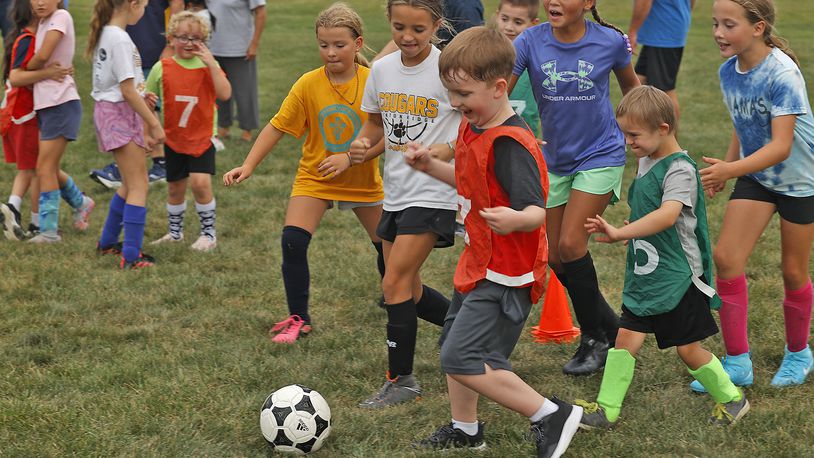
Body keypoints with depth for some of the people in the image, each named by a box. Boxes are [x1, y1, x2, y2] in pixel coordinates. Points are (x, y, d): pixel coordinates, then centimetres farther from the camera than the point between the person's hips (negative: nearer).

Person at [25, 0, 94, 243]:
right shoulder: (43, 23, 15)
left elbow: (42, 56, -19)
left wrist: (27, 69, -1)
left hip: (61, 103, -9)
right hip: (45, 104, 9)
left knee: (45, 168, -8)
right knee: (49, 168, 15)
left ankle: (49, 231, -4)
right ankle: (81, 203, 37)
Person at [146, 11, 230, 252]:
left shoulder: (208, 66, -6)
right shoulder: (162, 68, -4)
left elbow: (225, 94, -22)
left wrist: (210, 62, -25)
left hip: (202, 139, -2)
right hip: (173, 140, 2)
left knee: (200, 182, -17)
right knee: (175, 188, 13)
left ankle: (209, 233, 0)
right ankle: (175, 232, 34)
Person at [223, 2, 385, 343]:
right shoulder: (308, 84, -14)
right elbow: (277, 127, -10)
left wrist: (350, 157, -27)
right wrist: (248, 167, -16)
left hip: (363, 180, 0)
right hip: (314, 178, 0)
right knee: (293, 242, -15)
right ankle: (299, 319, -1)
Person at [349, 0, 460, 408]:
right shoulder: (382, 69, 4)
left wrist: (444, 151, -27)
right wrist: (362, 146, -4)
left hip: (433, 194, -7)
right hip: (395, 191, 7)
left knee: (395, 283, -11)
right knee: (408, 290, 13)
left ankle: (401, 380, 2)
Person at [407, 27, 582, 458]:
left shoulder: (509, 144, -26)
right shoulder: (472, 129, 4)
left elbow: (537, 211, -31)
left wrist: (515, 220, -52)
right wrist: (430, 166, 10)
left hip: (505, 275, -10)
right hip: (478, 264, 10)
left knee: (462, 358, -15)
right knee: (453, 344, 22)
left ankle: (550, 416, -5)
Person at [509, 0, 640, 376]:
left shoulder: (610, 41, -12)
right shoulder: (530, 41, -11)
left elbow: (630, 84, 8)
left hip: (601, 156, -4)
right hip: (556, 159, 4)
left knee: (570, 244, -15)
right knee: (556, 257, 6)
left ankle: (596, 337, 5)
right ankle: (608, 326, 27)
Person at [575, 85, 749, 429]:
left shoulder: (679, 170, -19)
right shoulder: (647, 162, 8)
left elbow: (667, 215, -36)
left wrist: (621, 233, -41)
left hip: (677, 277, -7)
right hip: (644, 273, 7)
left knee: (688, 348, 3)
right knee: (626, 337, 1)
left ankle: (732, 398, 22)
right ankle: (606, 409, 5)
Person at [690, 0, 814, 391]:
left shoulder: (782, 74, -29)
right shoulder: (728, 72, -7)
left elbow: (781, 146, -35)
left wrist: (732, 169, -47)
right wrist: (726, 168, 10)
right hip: (756, 177, 6)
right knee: (725, 257, -7)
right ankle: (737, 362, 1)